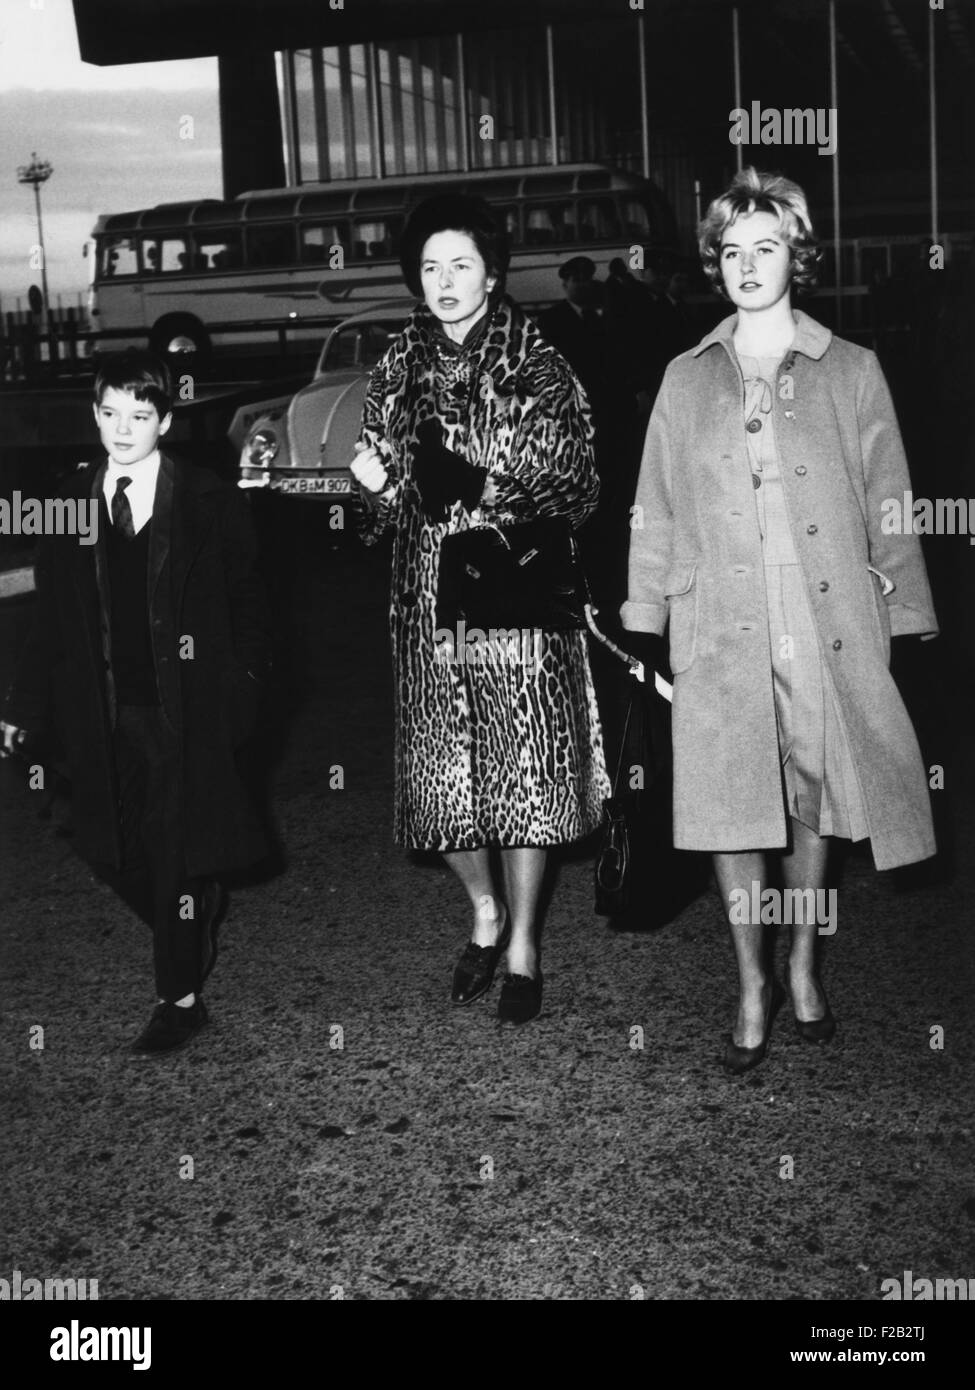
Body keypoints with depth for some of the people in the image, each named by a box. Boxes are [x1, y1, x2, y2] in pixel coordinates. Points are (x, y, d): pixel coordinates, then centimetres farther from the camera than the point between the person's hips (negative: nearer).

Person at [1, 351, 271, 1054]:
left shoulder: (211, 503, -4)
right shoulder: (71, 504, 6)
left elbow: (247, 608, -2)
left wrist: (241, 695, -11)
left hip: (186, 712, -4)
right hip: (104, 717, 4)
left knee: (178, 855, 1)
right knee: (125, 856, 11)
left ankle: (181, 998, 14)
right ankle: (203, 916, 39)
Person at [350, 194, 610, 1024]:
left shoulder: (537, 366, -2)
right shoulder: (398, 372, 7)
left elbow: (578, 489, -3)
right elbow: (384, 512, 10)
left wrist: (498, 491, -18)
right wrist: (378, 486, -13)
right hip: (429, 604, 3)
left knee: (525, 770, 2)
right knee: (441, 776, 5)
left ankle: (523, 944, 19)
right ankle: (486, 912, 31)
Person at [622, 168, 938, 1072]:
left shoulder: (852, 373, 5)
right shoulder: (686, 381, 9)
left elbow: (889, 507, 6)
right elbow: (656, 514, 11)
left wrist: (904, 615, 1)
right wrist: (644, 619, 7)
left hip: (828, 635, 0)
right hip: (721, 638, 0)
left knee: (814, 804, 8)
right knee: (733, 811, 0)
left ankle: (804, 967, 27)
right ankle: (751, 988, 14)